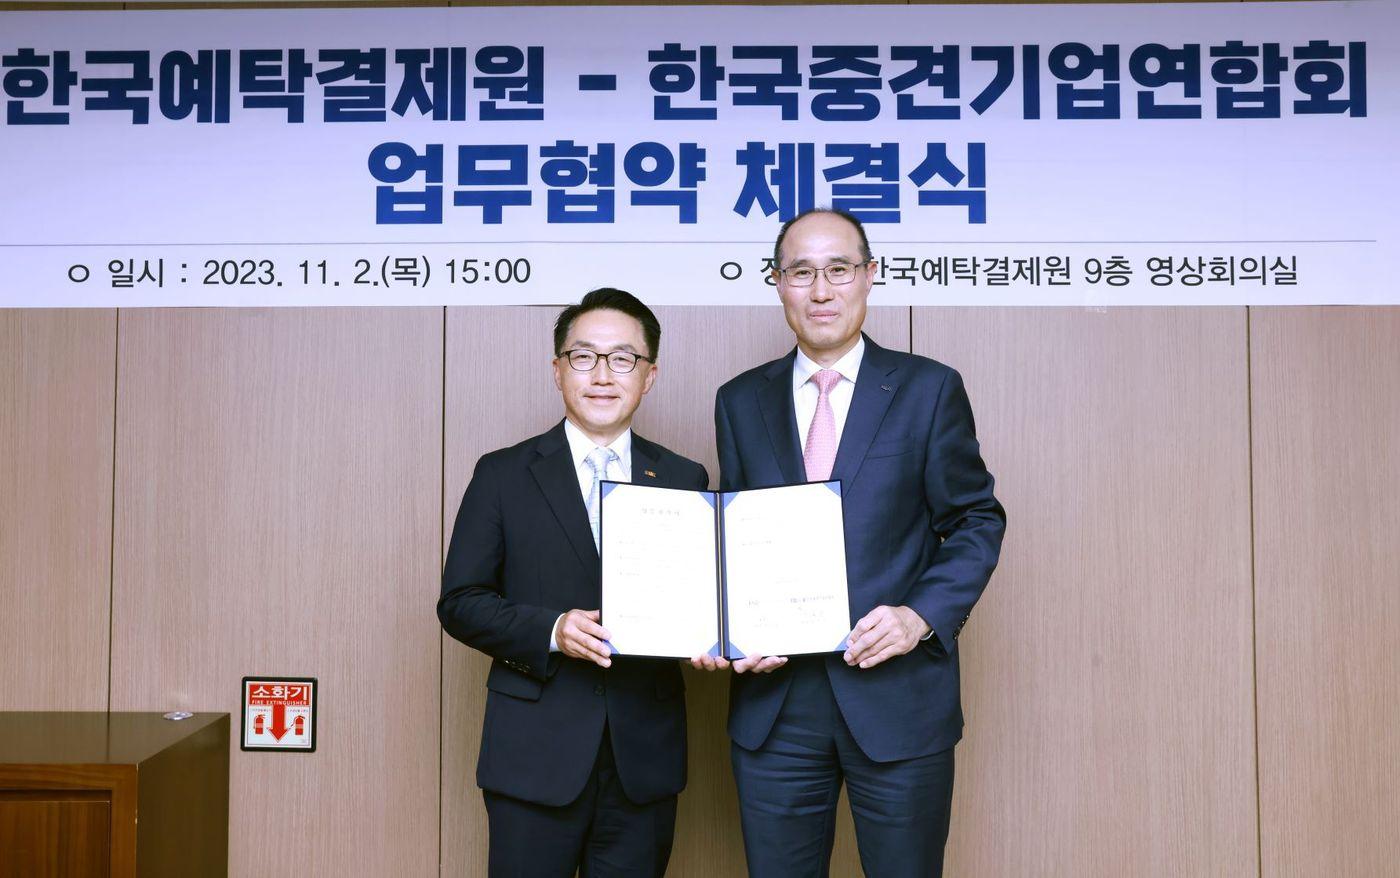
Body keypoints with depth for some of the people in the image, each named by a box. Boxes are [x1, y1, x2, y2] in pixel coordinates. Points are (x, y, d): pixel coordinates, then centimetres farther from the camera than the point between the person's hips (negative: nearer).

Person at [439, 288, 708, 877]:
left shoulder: (684, 480, 7)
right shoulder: (504, 475, 2)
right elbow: (459, 602, -1)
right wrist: (551, 630, -16)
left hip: (644, 757, 2)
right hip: (536, 755, -2)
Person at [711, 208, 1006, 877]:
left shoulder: (928, 389, 1)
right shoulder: (740, 402, 9)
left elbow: (978, 521, 3)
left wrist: (922, 616, -13)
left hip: (898, 697, -2)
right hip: (773, 702, 2)